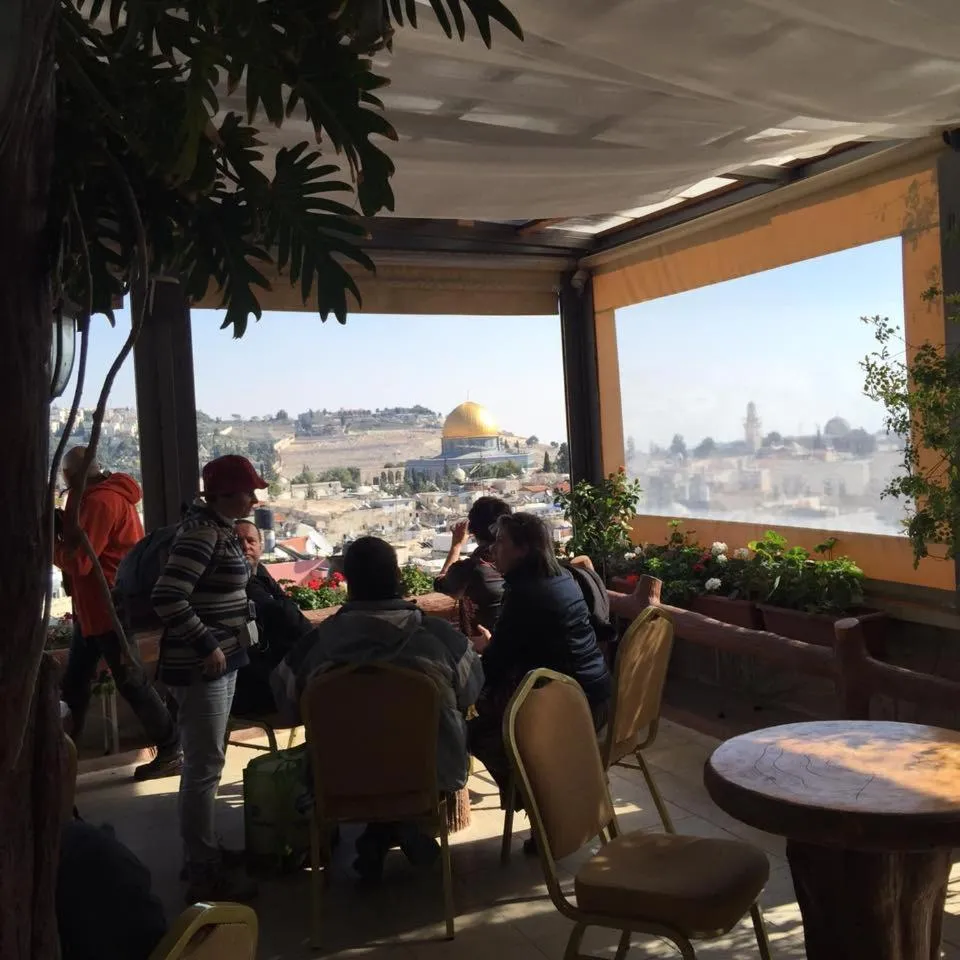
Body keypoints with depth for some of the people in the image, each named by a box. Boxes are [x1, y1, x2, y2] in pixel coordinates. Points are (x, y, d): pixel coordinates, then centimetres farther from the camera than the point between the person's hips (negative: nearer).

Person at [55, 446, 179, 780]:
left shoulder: (100, 502, -20)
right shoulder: (103, 496, 14)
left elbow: (78, 561, -22)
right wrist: (61, 529, -2)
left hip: (108, 607, -10)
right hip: (93, 607, 10)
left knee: (131, 681, -4)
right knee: (74, 680, 17)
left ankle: (170, 753, 4)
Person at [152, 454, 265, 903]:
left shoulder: (219, 527, 10)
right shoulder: (202, 532, -20)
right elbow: (167, 598, -29)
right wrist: (207, 646, -23)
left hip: (221, 660, 10)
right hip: (201, 665, -10)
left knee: (205, 762, 19)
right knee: (205, 767, -1)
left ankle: (205, 852, 33)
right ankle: (204, 875, 10)